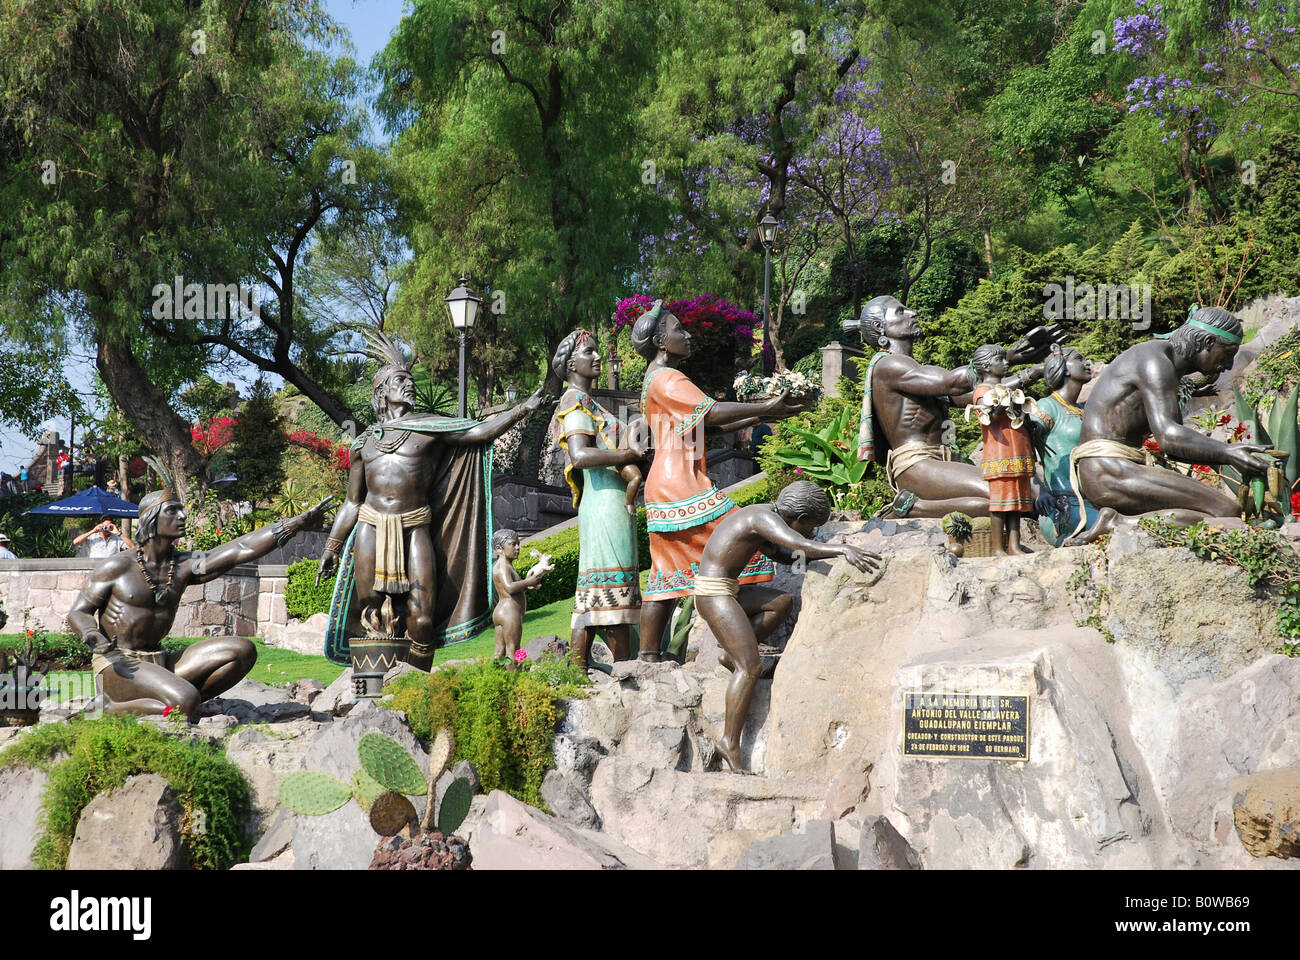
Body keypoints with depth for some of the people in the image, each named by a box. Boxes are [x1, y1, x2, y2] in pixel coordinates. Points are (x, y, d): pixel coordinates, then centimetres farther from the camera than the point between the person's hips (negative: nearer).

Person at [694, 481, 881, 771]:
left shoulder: (763, 517, 16)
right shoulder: (765, 518, -15)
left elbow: (784, 554, 28)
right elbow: (797, 544, -32)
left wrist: (831, 550, 16)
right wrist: (842, 550, -42)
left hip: (725, 592, 10)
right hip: (715, 594, -10)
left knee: (783, 601, 21)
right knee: (751, 667, -14)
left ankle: (730, 655, 12)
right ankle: (730, 743, -14)